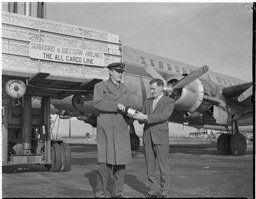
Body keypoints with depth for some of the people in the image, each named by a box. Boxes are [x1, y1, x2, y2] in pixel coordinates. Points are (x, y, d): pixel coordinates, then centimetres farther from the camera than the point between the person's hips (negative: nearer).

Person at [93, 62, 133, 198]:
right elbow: (97, 103, -14)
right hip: (106, 128, -5)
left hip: (121, 129, 5)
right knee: (105, 161, -10)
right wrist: (116, 105, -23)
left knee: (120, 161, 2)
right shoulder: (100, 86, 2)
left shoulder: (124, 89, 17)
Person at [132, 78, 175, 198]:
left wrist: (146, 117, -23)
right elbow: (142, 119, 13)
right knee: (150, 166, 7)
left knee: (163, 166, -1)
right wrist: (138, 116, -11)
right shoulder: (148, 102, 16)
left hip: (160, 137, -5)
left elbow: (163, 116, -17)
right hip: (147, 137, 5)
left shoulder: (169, 102, -1)